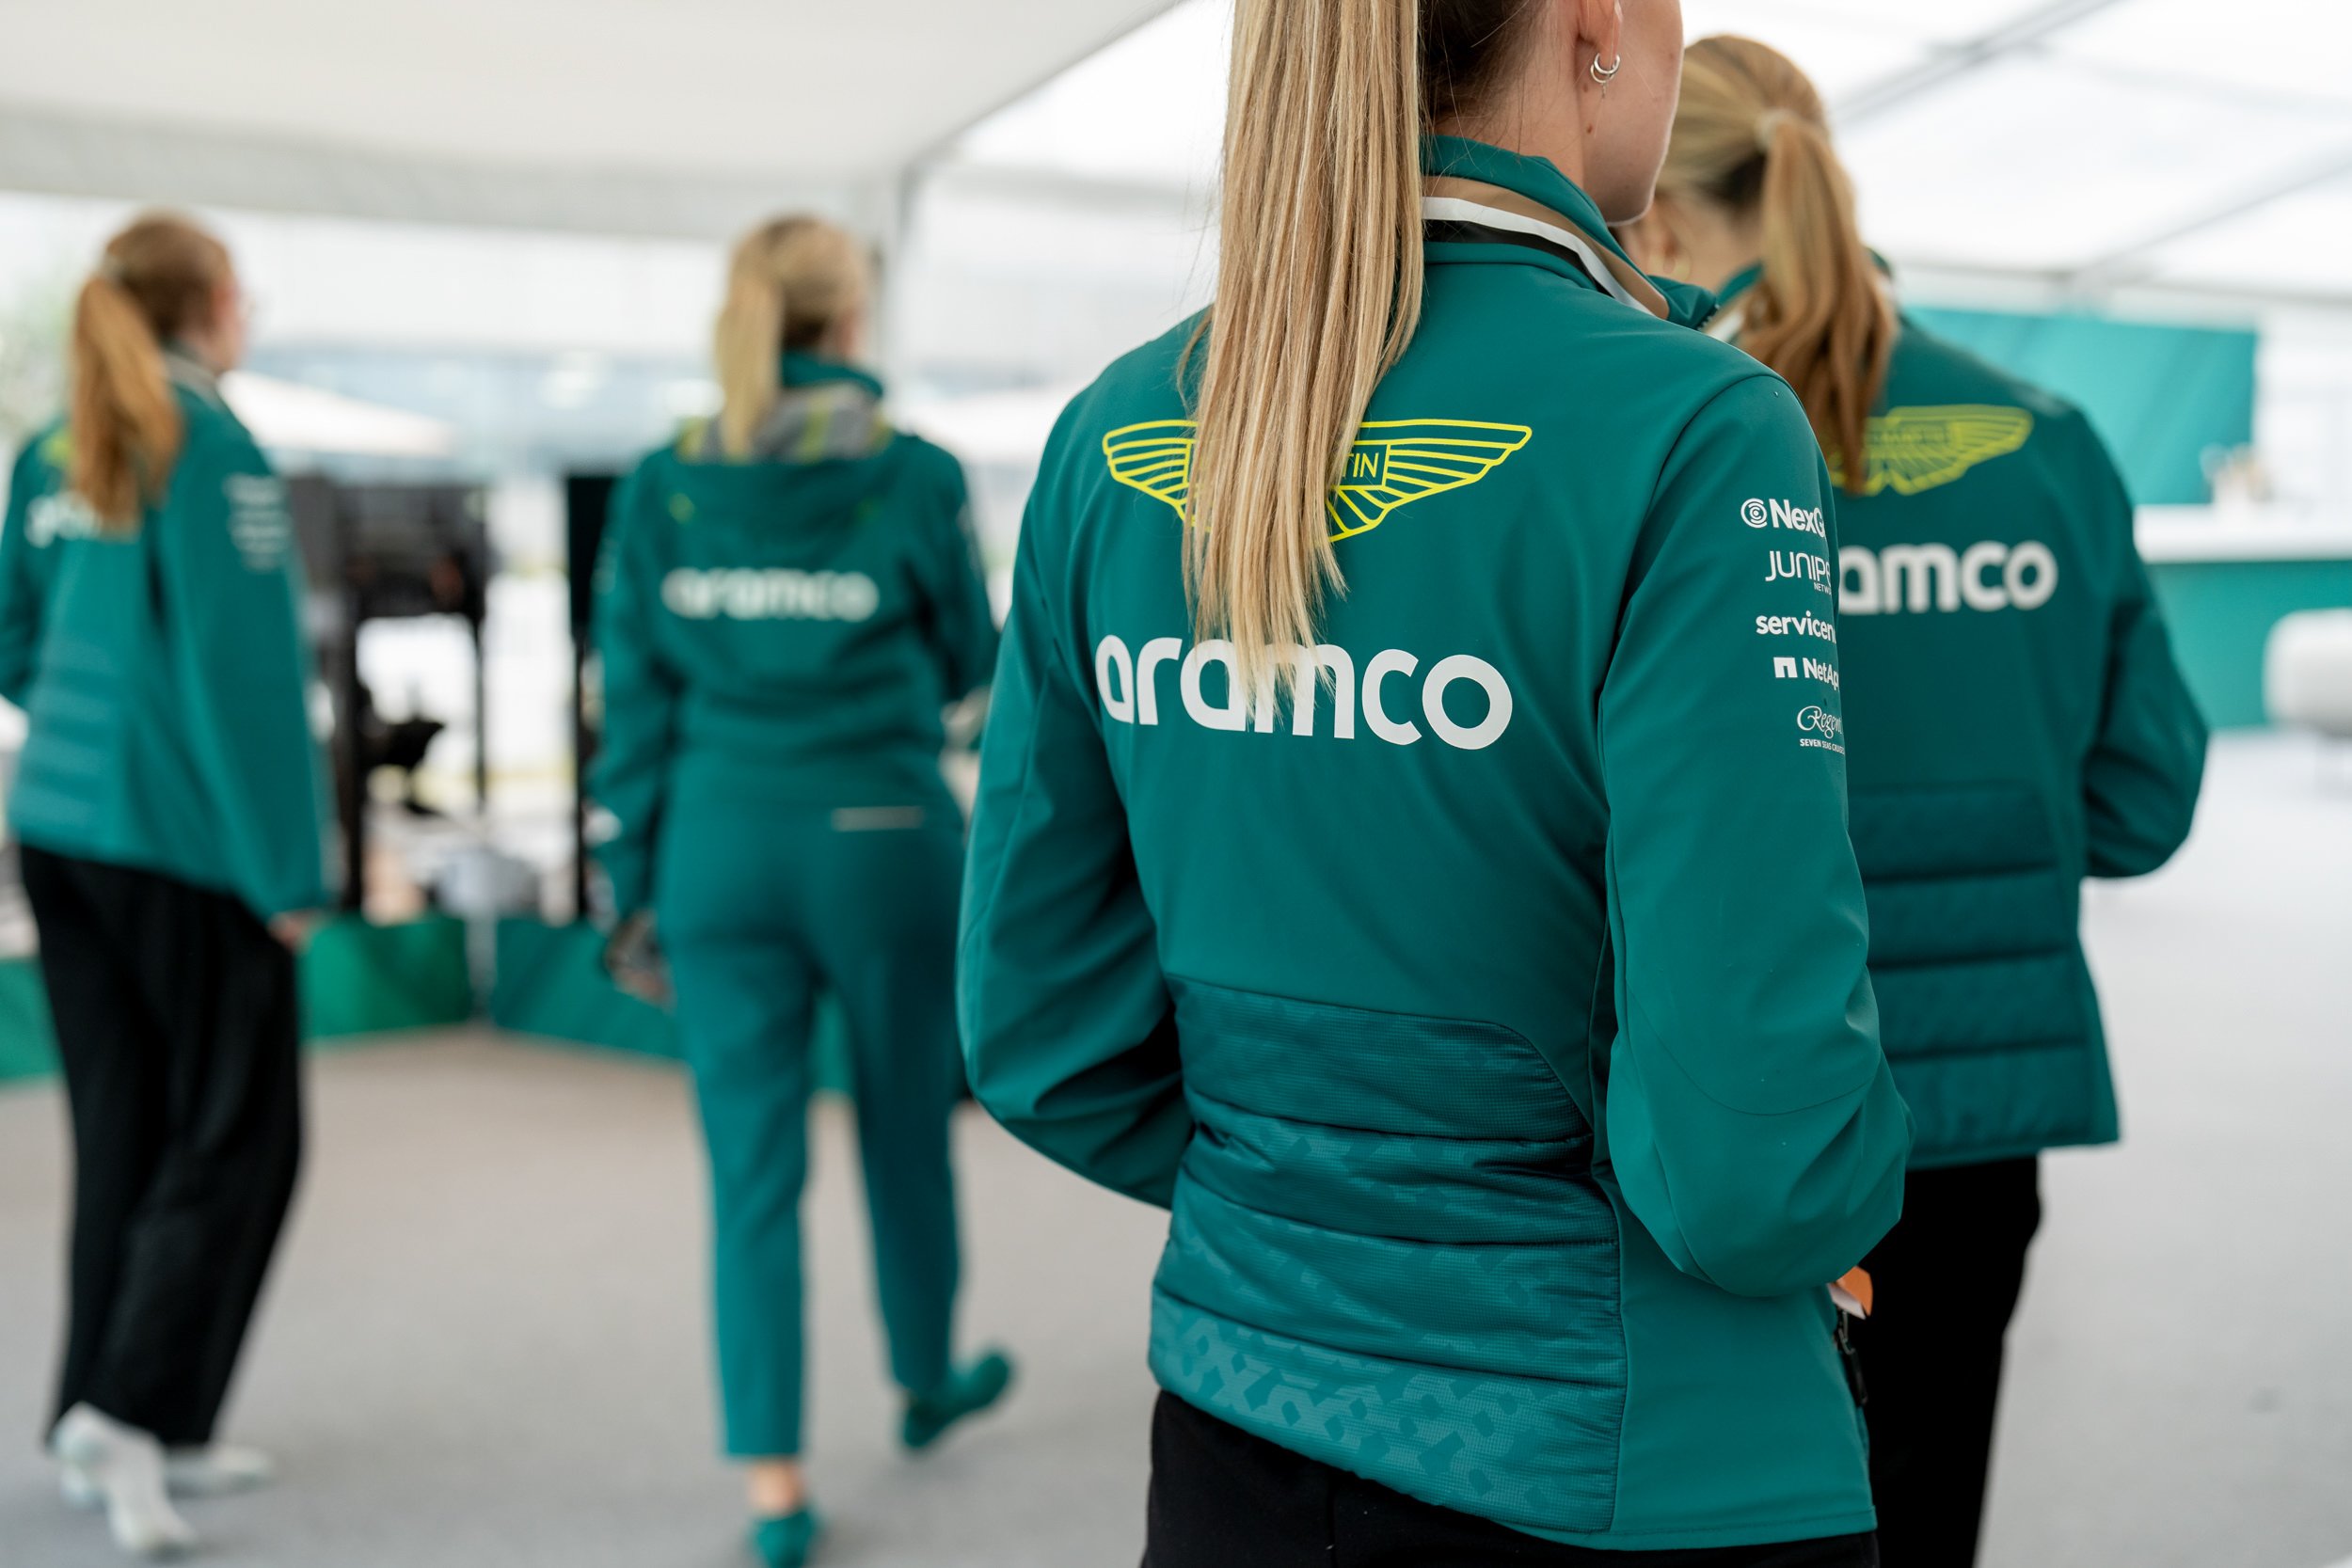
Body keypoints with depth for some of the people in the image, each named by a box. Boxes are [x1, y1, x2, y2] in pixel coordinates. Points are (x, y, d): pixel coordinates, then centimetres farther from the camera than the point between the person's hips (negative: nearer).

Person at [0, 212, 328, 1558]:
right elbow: (243, 671, -15)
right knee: (238, 1138, 2)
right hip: (186, 840, -8)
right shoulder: (212, 449, -12)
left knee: (124, 1132, 13)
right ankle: (133, 1409, -5)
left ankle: (126, 1430, 20)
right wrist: (288, 868, -12)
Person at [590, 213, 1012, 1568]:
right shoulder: (914, 477, -7)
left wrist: (637, 886, 9)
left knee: (754, 1170, 6)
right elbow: (971, 663, 6)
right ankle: (929, 1380, 39)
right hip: (885, 841, -1)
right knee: (908, 1131, 18)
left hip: (723, 847, 2)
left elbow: (635, 703, 3)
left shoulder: (662, 489, 0)